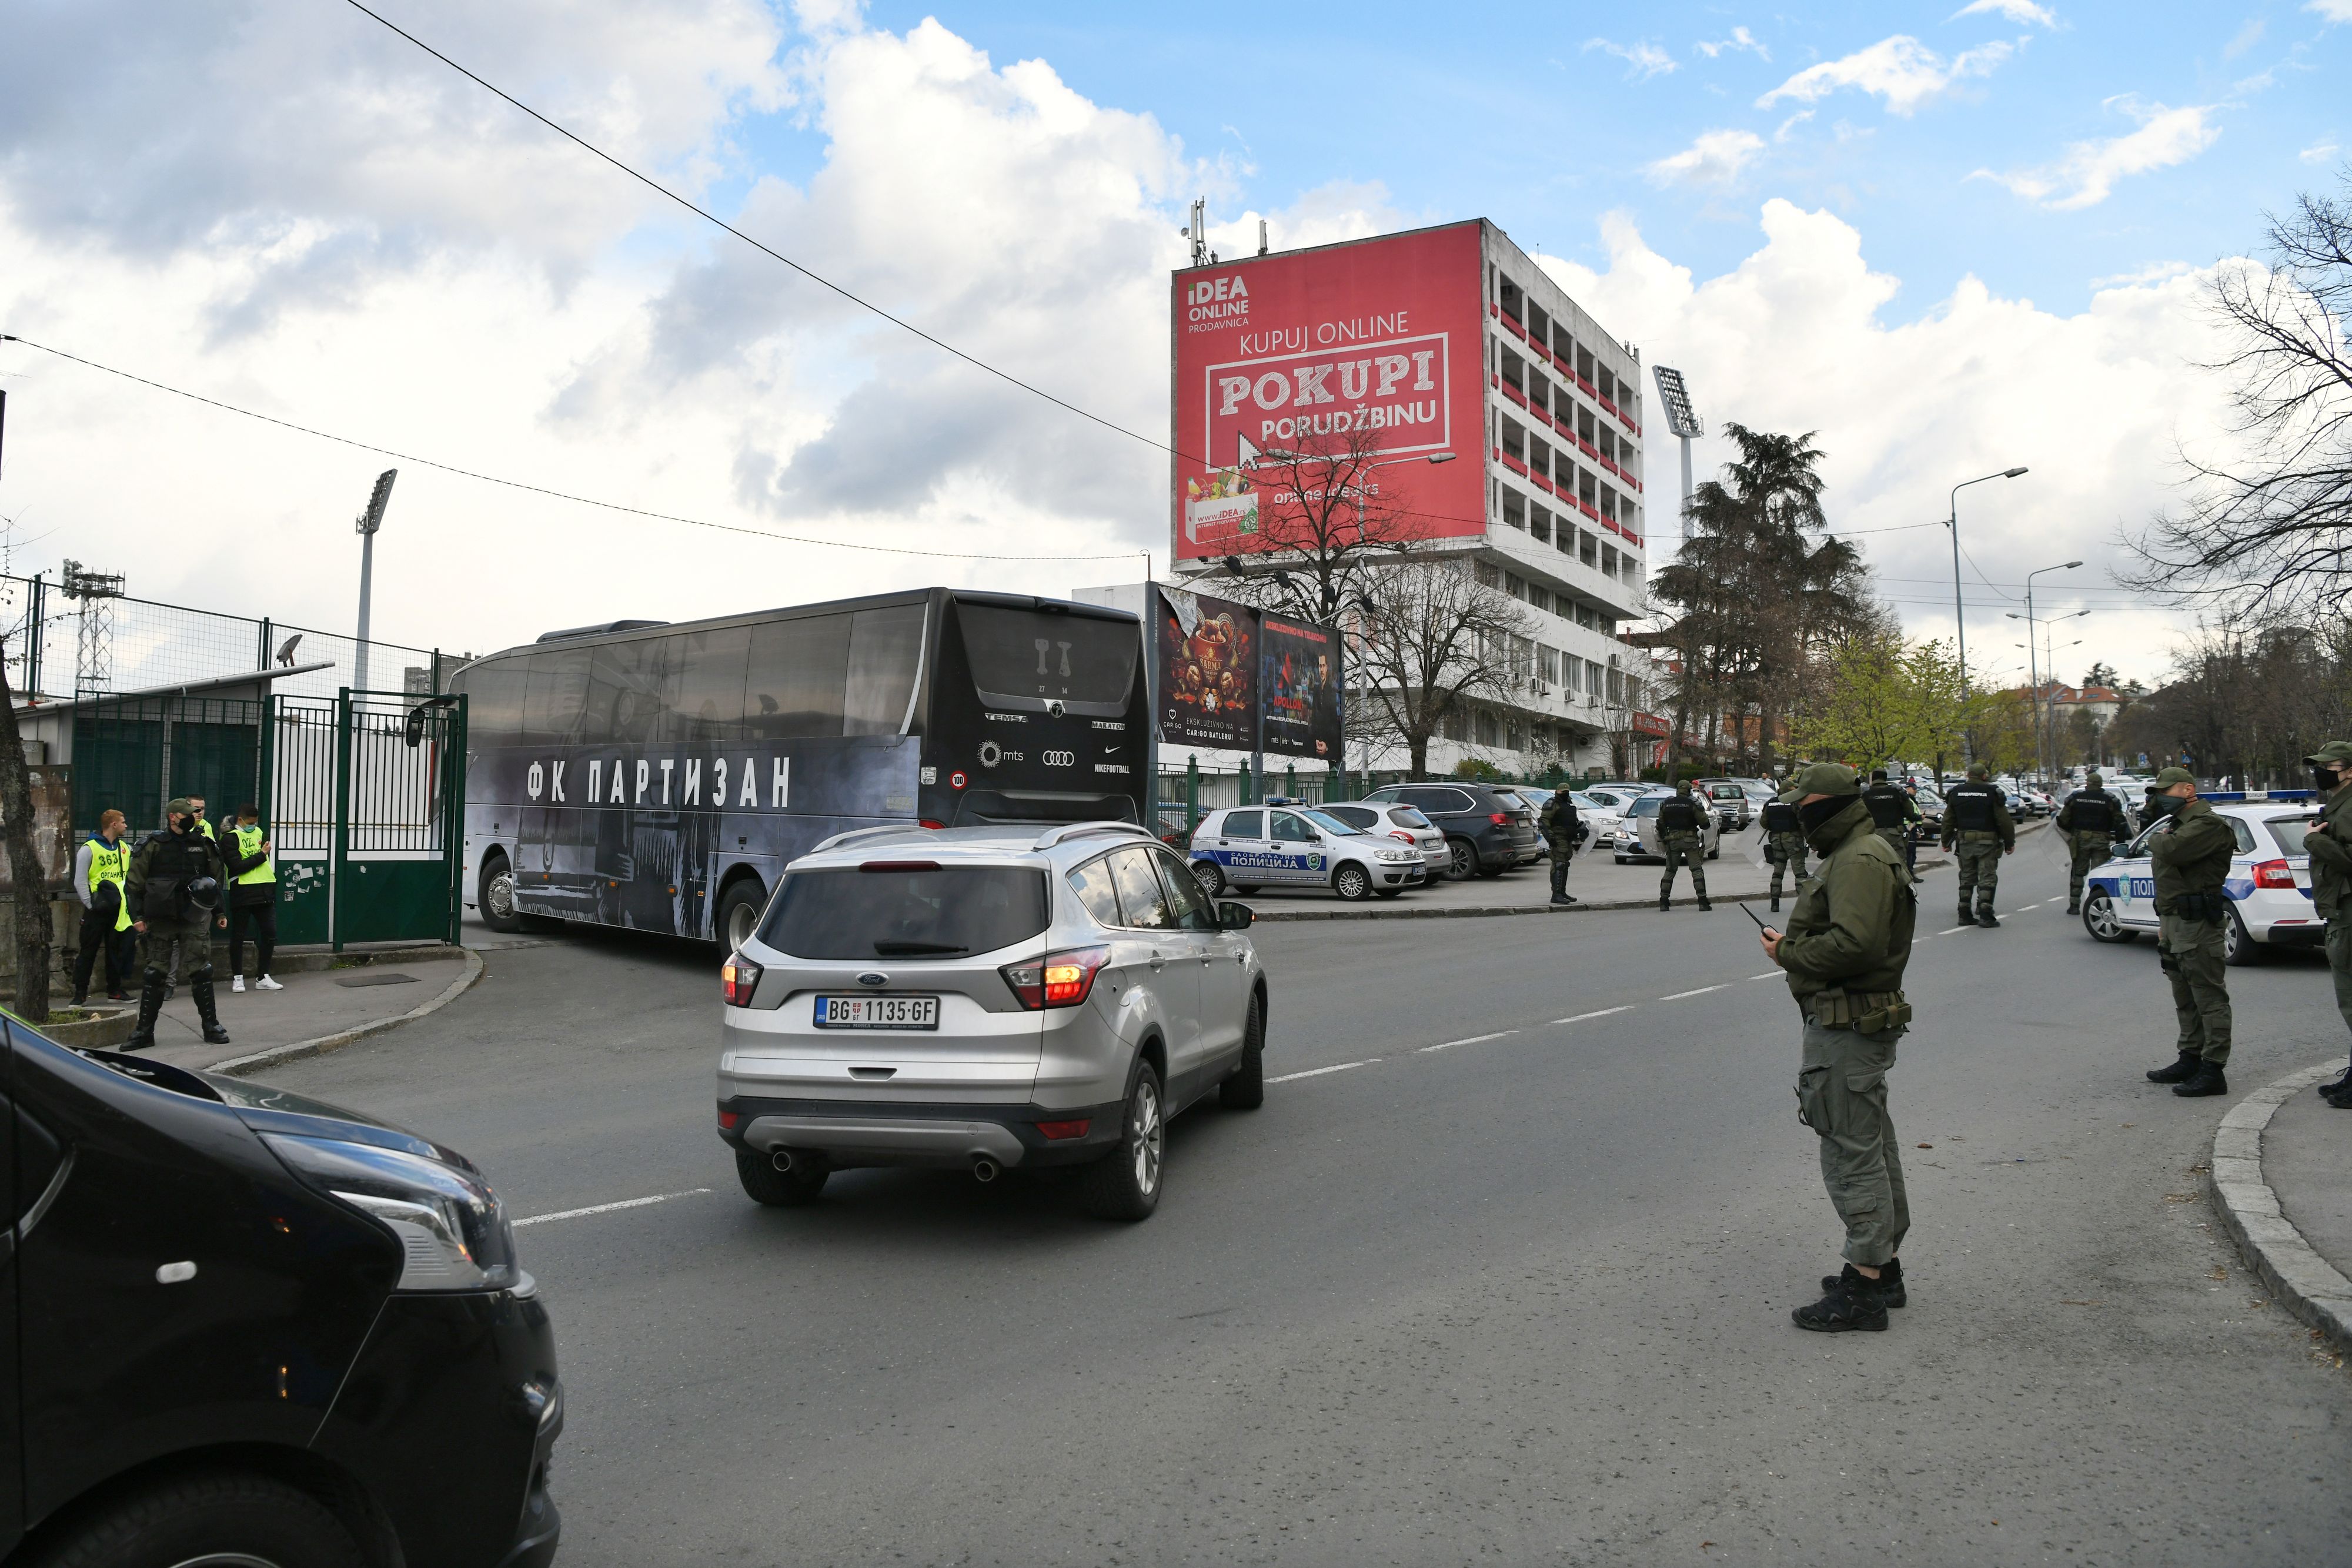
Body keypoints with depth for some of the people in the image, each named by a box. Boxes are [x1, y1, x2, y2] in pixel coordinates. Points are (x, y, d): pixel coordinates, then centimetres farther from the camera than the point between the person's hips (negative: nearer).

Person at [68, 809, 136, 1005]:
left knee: (117, 951, 10)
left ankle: (115, 990, 19)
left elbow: (130, 876, 17)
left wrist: (126, 900, 6)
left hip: (118, 909, 5)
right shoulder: (89, 849, -7)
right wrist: (91, 905, -13)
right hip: (97, 911, -5)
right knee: (88, 952, 0)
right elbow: (80, 882, -9)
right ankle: (80, 993, 5)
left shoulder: (124, 848, 10)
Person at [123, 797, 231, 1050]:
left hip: (195, 919, 1)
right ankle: (145, 1031, 10)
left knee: (202, 972, -2)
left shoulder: (204, 846, 9)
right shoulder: (154, 846, 0)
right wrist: (137, 916, -5)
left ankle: (211, 1027, 6)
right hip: (161, 920, -1)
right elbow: (133, 882, 2)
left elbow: (216, 881, 19)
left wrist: (219, 913, 16)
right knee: (154, 974, 3)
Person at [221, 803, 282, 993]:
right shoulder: (231, 839, -4)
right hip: (242, 893, -6)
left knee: (269, 934, 5)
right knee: (238, 936, 4)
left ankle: (263, 978, 14)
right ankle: (238, 978, 13)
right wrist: (261, 855, -13)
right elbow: (237, 866, -16)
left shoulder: (260, 833, 15)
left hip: (264, 892, 6)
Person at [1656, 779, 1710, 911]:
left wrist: (1663, 839, 21)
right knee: (1697, 870, 0)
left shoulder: (1666, 804, 4)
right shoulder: (1693, 804, -8)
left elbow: (1661, 824, 10)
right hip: (1690, 840, -3)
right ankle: (1702, 901, -6)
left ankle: (1663, 901, 9)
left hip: (1672, 841, 3)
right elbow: (1704, 823, -7)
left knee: (1670, 871, 11)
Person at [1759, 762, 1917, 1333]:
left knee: (1851, 1153, -7)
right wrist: (1795, 943, 8)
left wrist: (1787, 952, -17)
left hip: (1846, 1028, -12)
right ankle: (1884, 1268, 30)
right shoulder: (1859, 853, 19)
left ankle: (1863, 1289, -2)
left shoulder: (1860, 861, -18)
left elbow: (1853, 943, -29)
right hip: (1861, 1022, 12)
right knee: (1872, 1147, 18)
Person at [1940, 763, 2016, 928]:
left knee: (1966, 879, 13)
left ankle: (1964, 914, 14)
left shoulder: (1956, 793, 4)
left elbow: (1948, 820, 9)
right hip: (1987, 842, -4)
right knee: (1987, 878, -1)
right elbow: (2004, 821, -7)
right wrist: (2010, 843, 2)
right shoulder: (1991, 793, -8)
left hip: (1964, 842, 4)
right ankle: (1985, 916, -7)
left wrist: (1946, 842, 18)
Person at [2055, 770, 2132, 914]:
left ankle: (2074, 905, 9)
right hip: (2101, 841, 0)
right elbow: (2120, 823, -1)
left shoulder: (2075, 797, 1)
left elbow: (2063, 820, 0)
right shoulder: (2109, 800, 1)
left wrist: (2070, 834, 17)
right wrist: (2120, 844, 4)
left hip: (2080, 839, 0)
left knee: (2078, 872, 10)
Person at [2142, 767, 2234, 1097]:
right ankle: (2191, 1060, 24)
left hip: (2197, 924, -11)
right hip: (2176, 921, 11)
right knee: (2185, 999, 16)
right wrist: (2165, 922, 23)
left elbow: (2172, 851, -30)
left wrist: (2156, 841, -5)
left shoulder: (2207, 825, -13)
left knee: (2209, 998, -8)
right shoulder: (2180, 824, 22)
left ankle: (2213, 1071, -8)